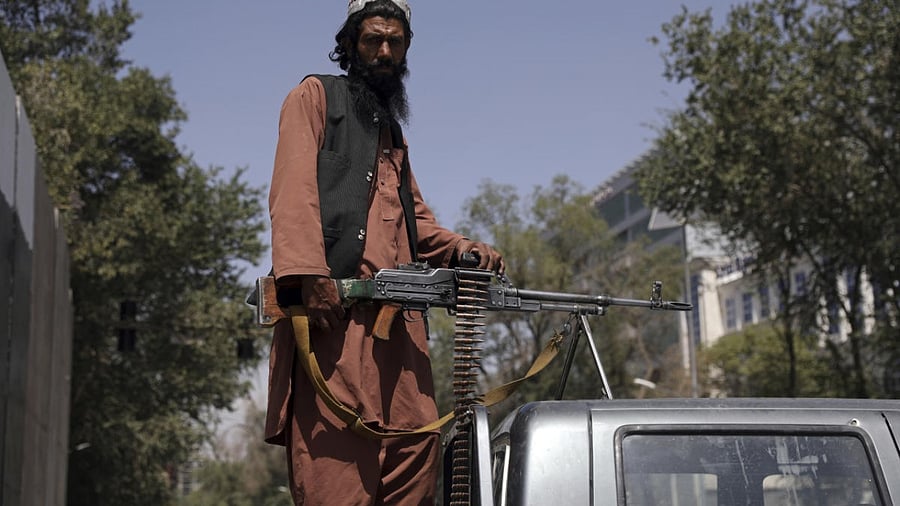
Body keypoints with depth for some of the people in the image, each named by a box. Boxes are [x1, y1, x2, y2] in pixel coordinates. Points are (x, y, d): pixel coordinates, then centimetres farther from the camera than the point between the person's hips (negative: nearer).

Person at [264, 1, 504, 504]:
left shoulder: (393, 132, 33)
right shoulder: (316, 96, 12)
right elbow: (295, 189, -4)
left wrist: (467, 250, 8)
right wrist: (309, 275, -19)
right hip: (334, 308, -7)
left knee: (419, 447, -4)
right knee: (337, 462, -15)